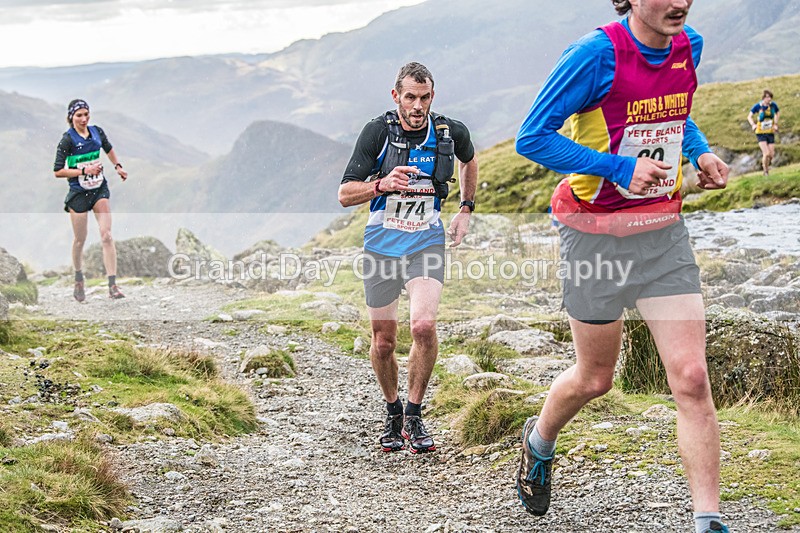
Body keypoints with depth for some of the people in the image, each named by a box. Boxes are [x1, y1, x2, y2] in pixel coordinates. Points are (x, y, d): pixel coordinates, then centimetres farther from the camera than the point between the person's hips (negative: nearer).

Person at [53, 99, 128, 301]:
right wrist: (85, 171, -20)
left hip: (99, 189, 3)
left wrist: (118, 166, 16)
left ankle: (112, 285, -10)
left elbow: (109, 149, 25)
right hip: (79, 193, -3)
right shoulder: (68, 139, -12)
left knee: (107, 235, -9)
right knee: (80, 240, 8)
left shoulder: (97, 132, 2)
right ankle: (79, 282, 31)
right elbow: (58, 171, -14)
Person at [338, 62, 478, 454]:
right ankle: (393, 413, 30)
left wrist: (466, 209, 14)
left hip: (426, 242, 0)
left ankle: (414, 416, -5)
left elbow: (469, 160, 21)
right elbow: (345, 194, -11)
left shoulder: (451, 133, -5)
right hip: (381, 244, 0)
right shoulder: (377, 131, -11)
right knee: (383, 341, 5)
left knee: (424, 325, -22)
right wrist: (383, 184, -28)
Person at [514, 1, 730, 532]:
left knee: (691, 377, -6)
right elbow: (532, 138, -15)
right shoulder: (597, 53, -18)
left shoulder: (689, 45, 1)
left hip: (663, 230, 4)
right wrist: (619, 166, -22)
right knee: (595, 379, 12)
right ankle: (539, 440, 44)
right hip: (597, 232, -4)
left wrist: (701, 152, 0)